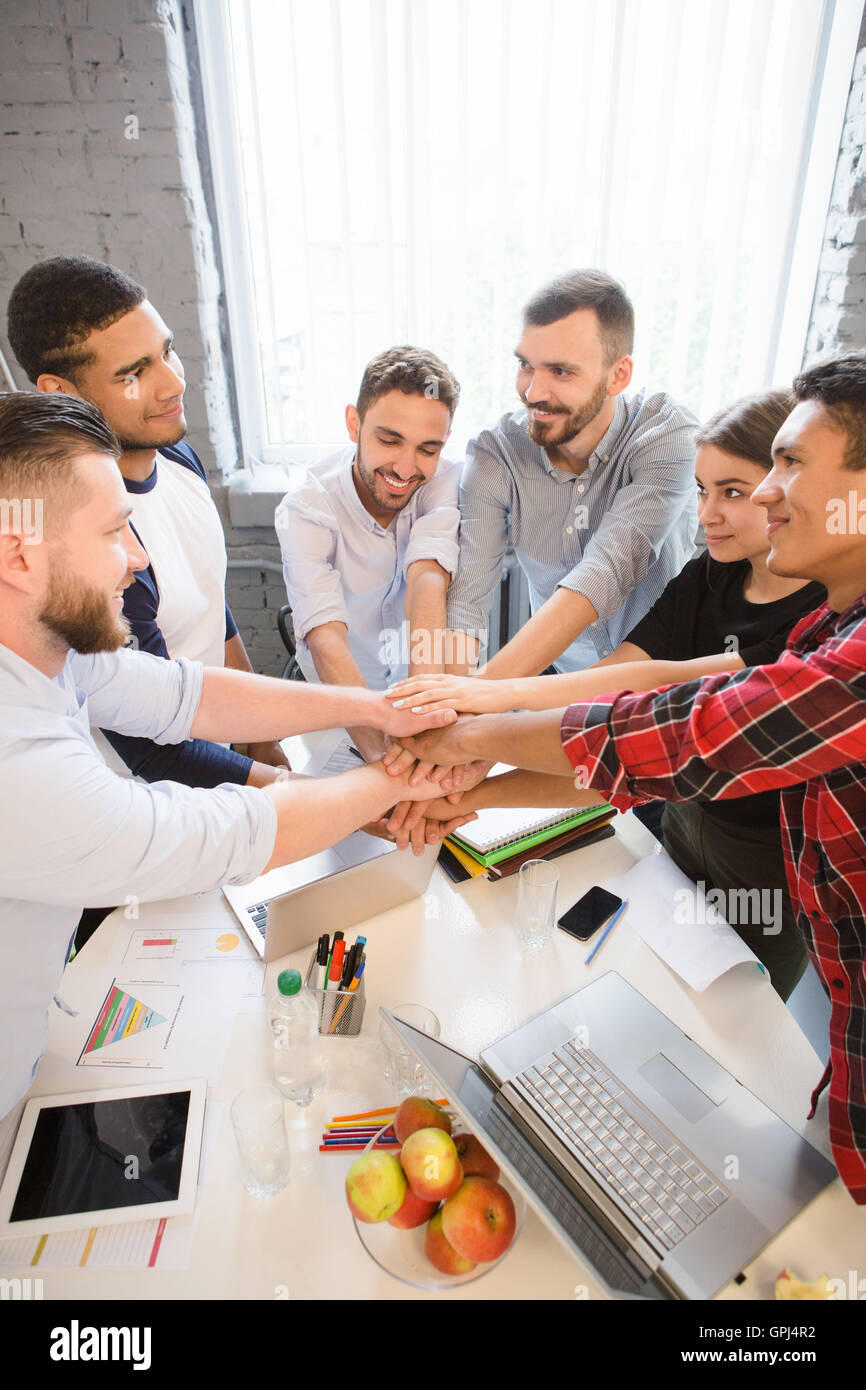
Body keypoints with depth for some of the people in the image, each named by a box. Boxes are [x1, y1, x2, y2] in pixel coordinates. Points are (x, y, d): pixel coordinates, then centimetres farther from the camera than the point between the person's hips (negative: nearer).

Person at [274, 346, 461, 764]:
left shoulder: (444, 482, -16)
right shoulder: (305, 506, -22)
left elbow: (428, 582, -33)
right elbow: (326, 640, -34)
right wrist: (382, 753, -49)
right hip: (340, 706, -1)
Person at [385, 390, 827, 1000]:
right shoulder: (708, 576, -7)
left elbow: (672, 684, -38)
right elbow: (617, 666, -19)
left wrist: (504, 692, -43)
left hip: (772, 857, -5)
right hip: (685, 818, 5)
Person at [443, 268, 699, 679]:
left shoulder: (666, 434, -19)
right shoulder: (495, 453, -12)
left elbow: (606, 574, -32)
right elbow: (465, 597, -21)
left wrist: (485, 688, -43)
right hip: (560, 683, 3)